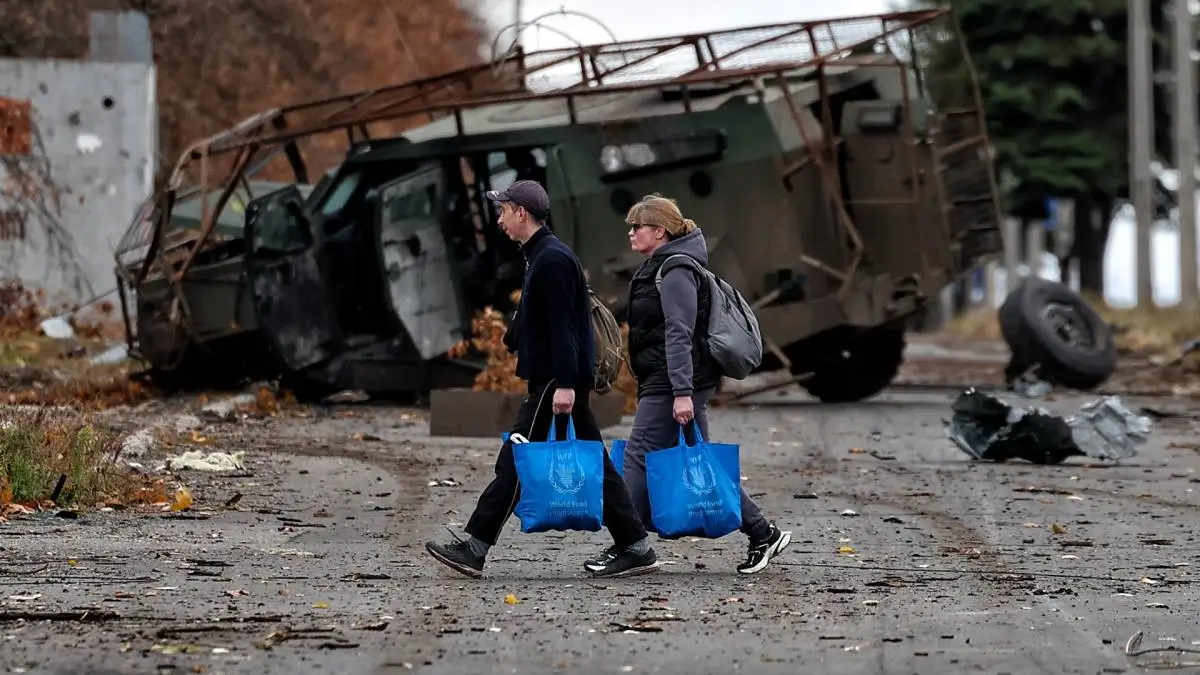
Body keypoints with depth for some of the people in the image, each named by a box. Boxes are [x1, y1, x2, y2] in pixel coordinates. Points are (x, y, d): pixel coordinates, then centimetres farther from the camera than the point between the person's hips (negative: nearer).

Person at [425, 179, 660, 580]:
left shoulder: (551, 260, -15)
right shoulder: (541, 255, 18)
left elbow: (562, 327, -21)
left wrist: (564, 384, -24)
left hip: (555, 381, -10)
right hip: (558, 379, 10)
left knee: (515, 460, -6)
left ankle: (475, 548, -4)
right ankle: (634, 548, 8)